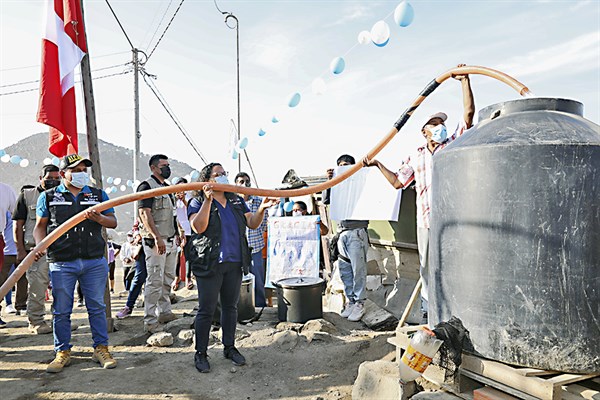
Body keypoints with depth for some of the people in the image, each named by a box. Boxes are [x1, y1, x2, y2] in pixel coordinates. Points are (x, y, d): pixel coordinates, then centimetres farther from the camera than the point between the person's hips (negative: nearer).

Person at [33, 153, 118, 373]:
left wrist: (99, 218, -14)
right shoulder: (48, 196, 9)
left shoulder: (98, 194, 11)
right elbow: (40, 225, 10)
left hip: (94, 262, 1)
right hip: (61, 263, 0)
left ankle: (101, 348, 17)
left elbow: (113, 222, 7)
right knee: (62, 311, 7)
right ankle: (62, 352, 23)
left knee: (97, 307, 6)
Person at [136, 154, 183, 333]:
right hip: (155, 241, -9)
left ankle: (164, 312, 26)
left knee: (168, 279, 14)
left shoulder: (167, 188, 18)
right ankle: (150, 321, 1)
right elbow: (144, 214, -18)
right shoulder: (146, 186, -9)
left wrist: (176, 233, 19)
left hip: (170, 240, 9)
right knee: (155, 281, -6)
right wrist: (157, 238, -24)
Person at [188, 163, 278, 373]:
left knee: (230, 306, 14)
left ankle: (229, 347, 28)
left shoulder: (236, 201, 13)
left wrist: (261, 208, -12)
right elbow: (198, 227, -18)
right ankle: (200, 353, 15)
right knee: (206, 310, 0)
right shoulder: (198, 202, -1)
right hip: (209, 264, -5)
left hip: (235, 263, 5)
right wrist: (208, 200, -23)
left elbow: (252, 223, 6)